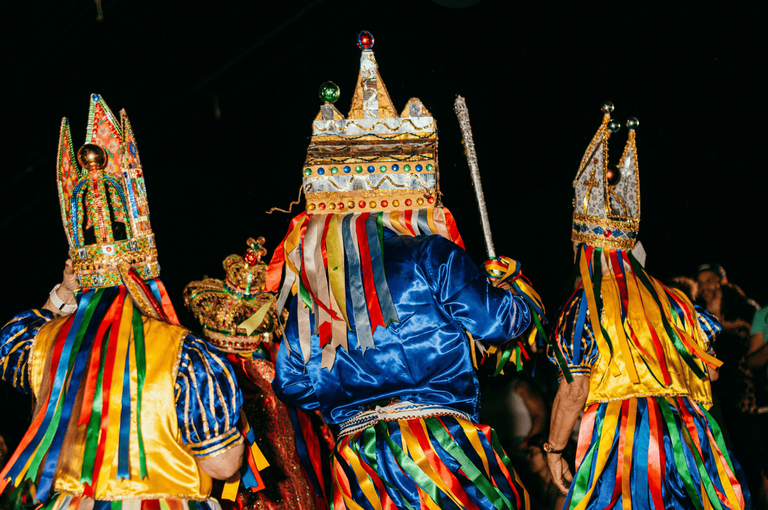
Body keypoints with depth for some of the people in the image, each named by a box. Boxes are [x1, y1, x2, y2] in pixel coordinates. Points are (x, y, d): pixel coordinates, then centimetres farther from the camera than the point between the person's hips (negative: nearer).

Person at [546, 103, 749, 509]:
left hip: (620, 434, -5)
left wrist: (554, 449, 3)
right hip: (686, 430, 5)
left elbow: (574, 390, -8)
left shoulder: (582, 309, -3)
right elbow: (710, 365, 15)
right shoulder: (666, 298, 12)